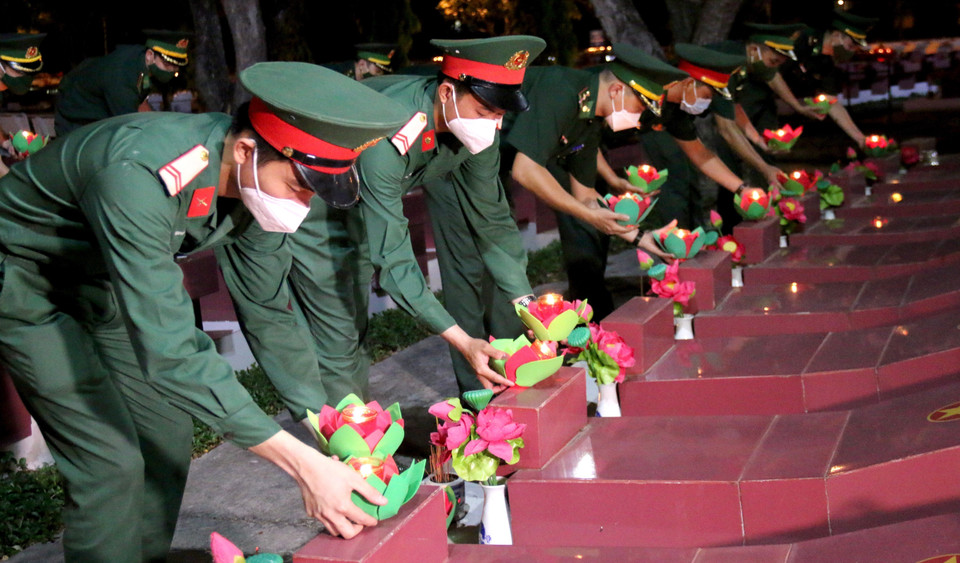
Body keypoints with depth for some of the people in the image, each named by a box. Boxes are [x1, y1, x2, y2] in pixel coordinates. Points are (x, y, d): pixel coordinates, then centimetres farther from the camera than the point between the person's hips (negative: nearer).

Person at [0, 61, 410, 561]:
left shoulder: (261, 179, -16)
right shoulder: (139, 177, -41)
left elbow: (269, 312, -3)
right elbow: (168, 350, -45)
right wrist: (302, 463, -46)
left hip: (99, 284, 7)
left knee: (167, 435, 7)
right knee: (110, 460, -13)